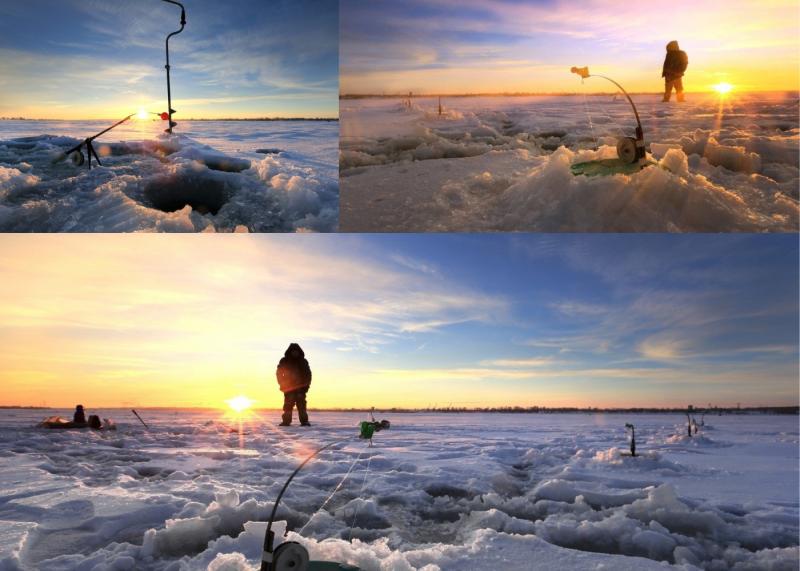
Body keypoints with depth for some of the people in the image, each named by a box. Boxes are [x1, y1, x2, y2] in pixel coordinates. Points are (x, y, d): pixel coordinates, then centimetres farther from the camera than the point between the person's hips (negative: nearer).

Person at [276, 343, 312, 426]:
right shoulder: (284, 361, 5)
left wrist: (306, 385, 0)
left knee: (301, 404, -8)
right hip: (288, 387, 0)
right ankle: (286, 421, -3)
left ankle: (304, 421, -10)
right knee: (288, 405, -5)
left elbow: (308, 374, 11)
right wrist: (283, 385, -2)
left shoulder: (303, 362, 8)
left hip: (300, 387, 0)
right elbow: (279, 373, 7)